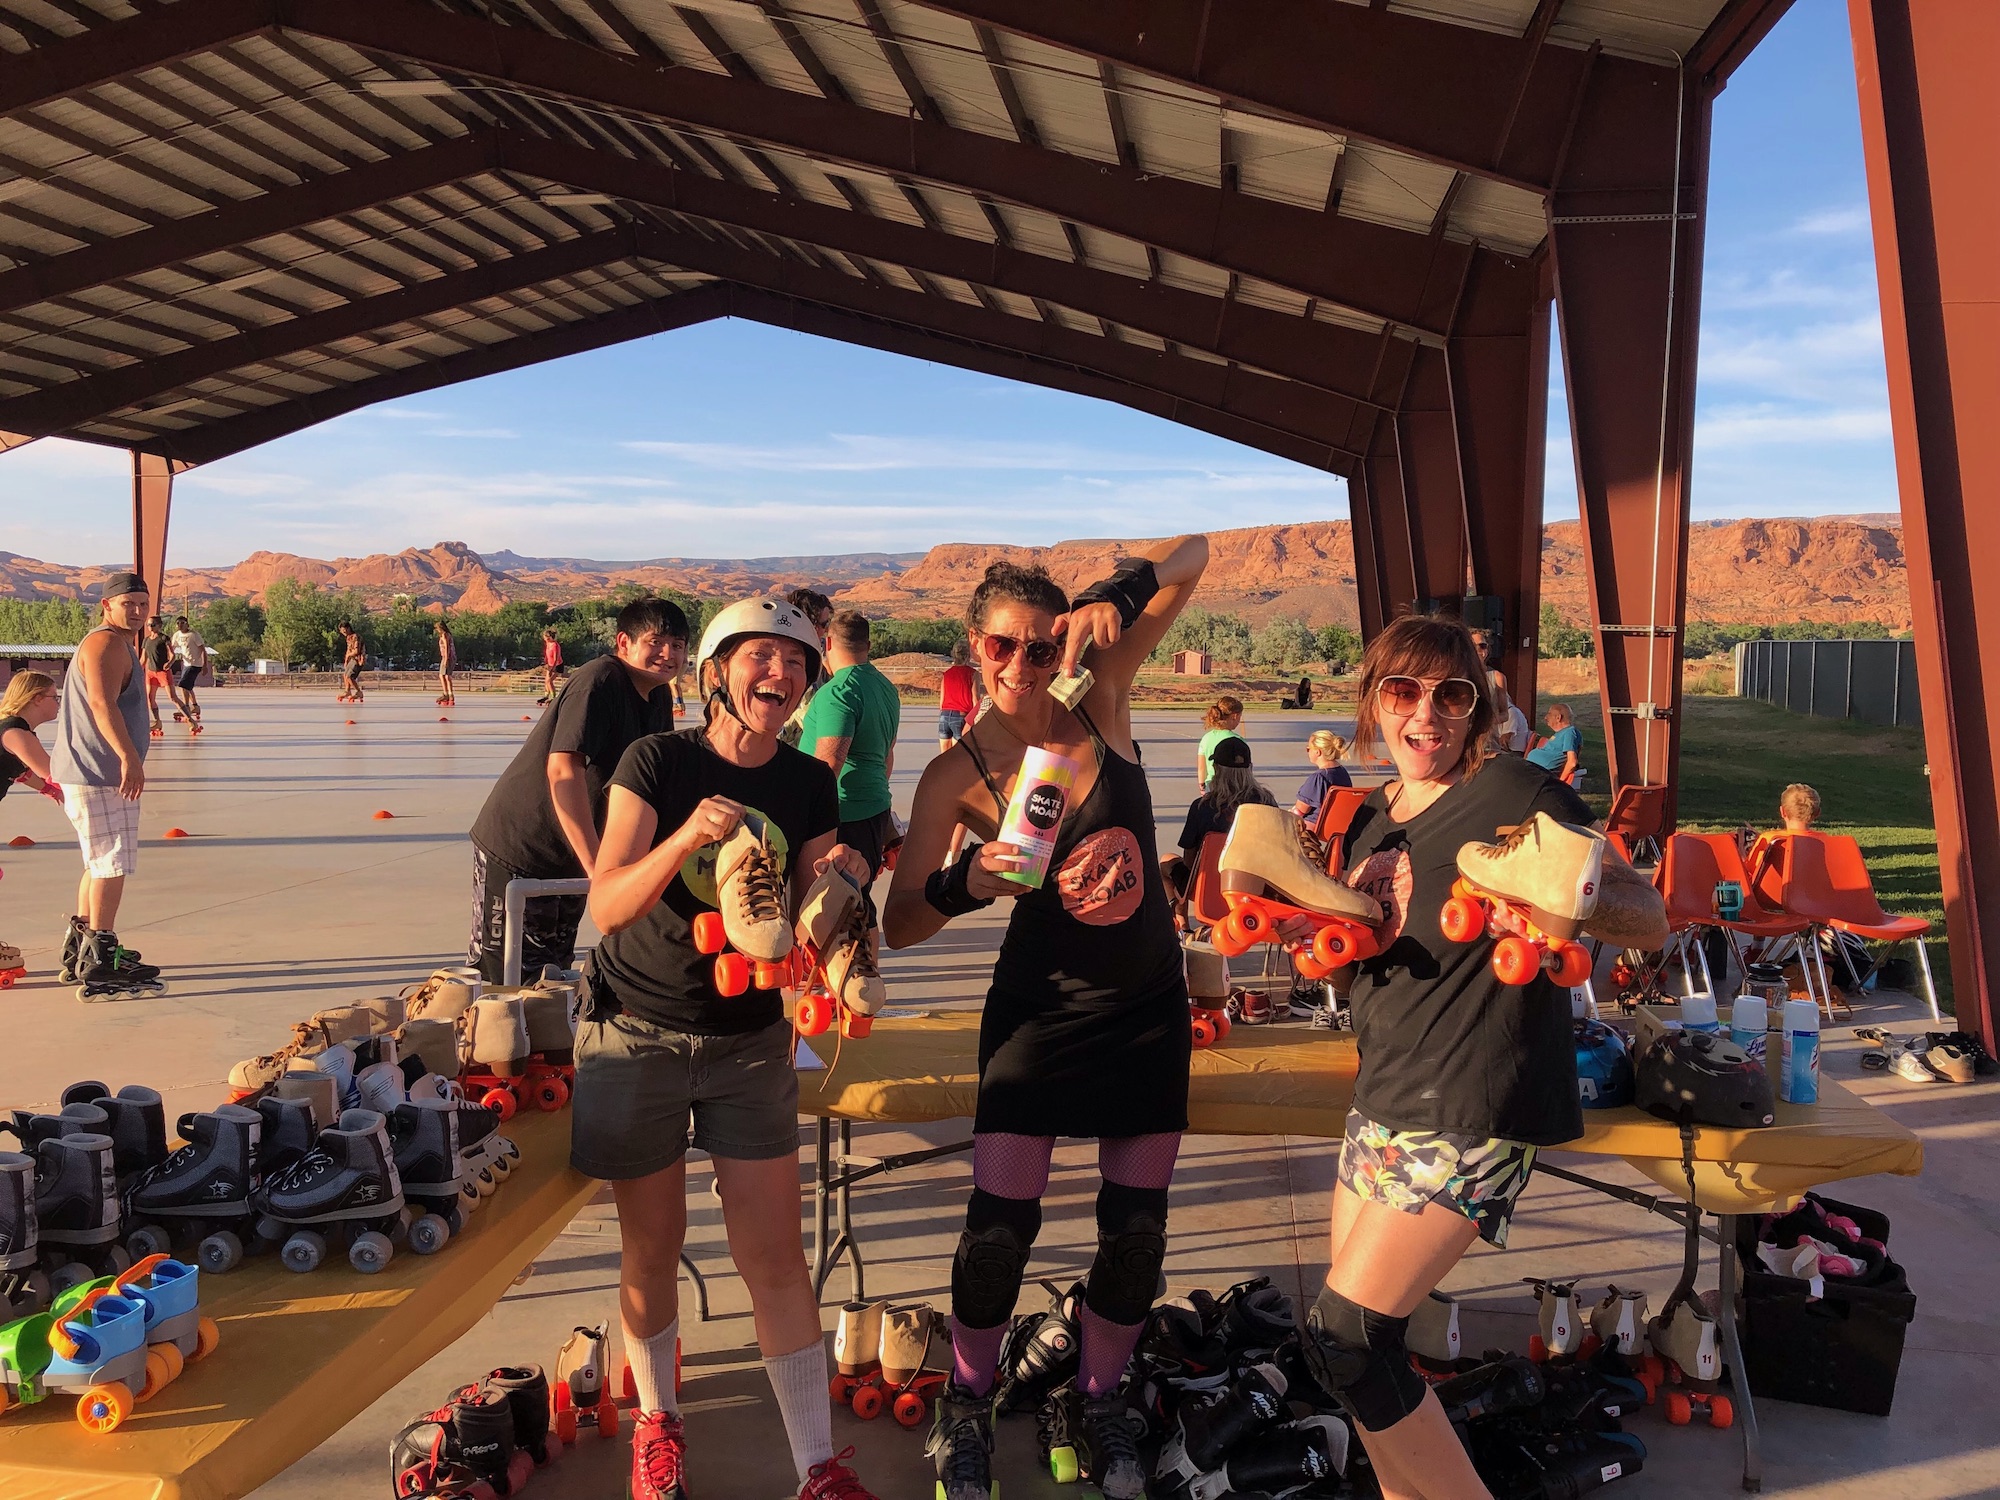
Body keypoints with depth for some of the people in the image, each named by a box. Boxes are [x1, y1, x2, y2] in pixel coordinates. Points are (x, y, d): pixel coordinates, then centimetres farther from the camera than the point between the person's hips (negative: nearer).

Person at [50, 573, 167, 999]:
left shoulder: (116, 644, 22)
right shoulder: (107, 644, -13)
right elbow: (102, 703, -28)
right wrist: (129, 757, -38)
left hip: (92, 774, 11)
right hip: (99, 776, -11)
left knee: (102, 864, 19)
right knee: (111, 866, -10)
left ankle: (78, 955, 29)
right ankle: (100, 968, -8)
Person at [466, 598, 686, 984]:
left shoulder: (659, 698, 5)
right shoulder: (599, 681, -21)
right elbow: (563, 769, -32)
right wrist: (596, 868, -36)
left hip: (570, 859, 9)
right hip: (516, 851, -9)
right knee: (501, 979, -5)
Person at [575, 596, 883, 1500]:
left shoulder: (808, 784, -3)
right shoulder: (657, 761, -13)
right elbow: (607, 907, -20)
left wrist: (836, 884, -22)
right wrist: (689, 836, -36)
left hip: (750, 1037, 2)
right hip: (638, 1035, -2)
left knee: (776, 1256, 1)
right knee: (652, 1247, 12)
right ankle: (656, 1421, 38)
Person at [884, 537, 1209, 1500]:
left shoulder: (1100, 702, -8)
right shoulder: (956, 774, -13)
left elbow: (1192, 556, -9)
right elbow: (899, 926, -13)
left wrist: (1120, 595, -28)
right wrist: (964, 883, -32)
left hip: (1149, 1009, 3)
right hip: (1040, 1013, -2)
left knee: (1137, 1229, 8)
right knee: (1000, 1227, -3)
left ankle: (1095, 1402, 33)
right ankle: (967, 1409, 26)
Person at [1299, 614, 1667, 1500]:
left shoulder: (1516, 794, -12)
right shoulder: (1368, 819, 10)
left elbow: (1650, 922, -13)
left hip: (1471, 1116, -7)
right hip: (1384, 1098, 7)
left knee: (1341, 1338, -7)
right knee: (1357, 1340, 11)